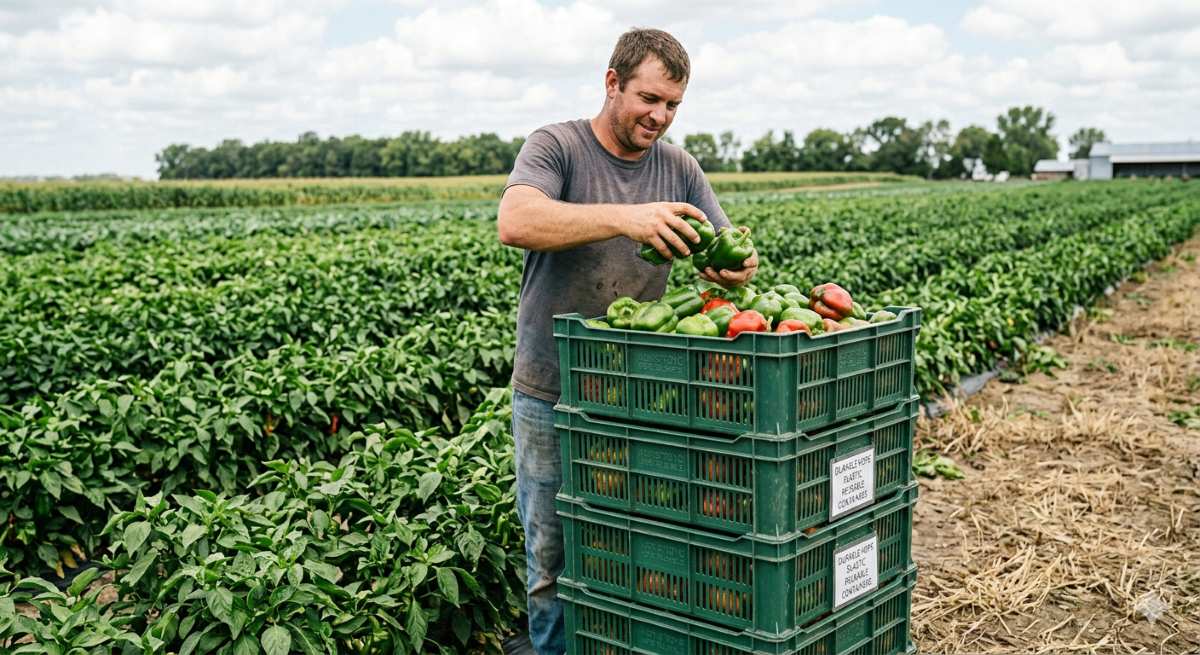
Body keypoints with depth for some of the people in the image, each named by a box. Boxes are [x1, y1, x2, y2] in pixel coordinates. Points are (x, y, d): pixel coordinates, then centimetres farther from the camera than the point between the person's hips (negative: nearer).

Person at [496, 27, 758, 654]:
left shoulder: (678, 168, 8)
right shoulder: (556, 146, -6)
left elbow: (729, 252, 5)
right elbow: (514, 222, -26)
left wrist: (737, 267, -21)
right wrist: (625, 217, -38)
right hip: (553, 396, -3)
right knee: (554, 561, 8)